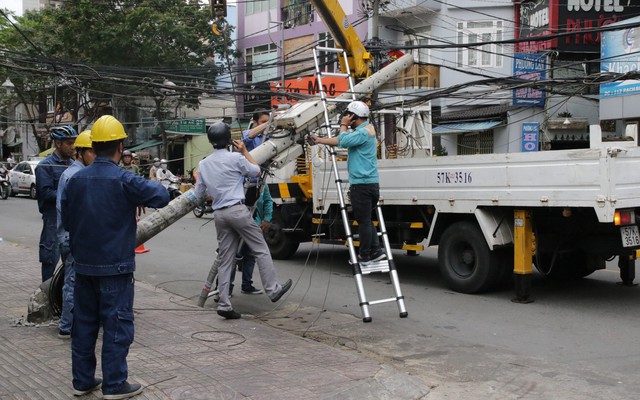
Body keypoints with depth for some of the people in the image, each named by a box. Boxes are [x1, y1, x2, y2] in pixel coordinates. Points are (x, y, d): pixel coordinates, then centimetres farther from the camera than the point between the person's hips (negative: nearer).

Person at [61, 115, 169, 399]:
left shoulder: (76, 179, 2)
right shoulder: (124, 180, -16)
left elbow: (66, 221, 8)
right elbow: (161, 197, -12)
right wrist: (148, 186, 7)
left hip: (83, 266, 6)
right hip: (114, 267, -6)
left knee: (84, 322, 15)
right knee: (117, 325, 3)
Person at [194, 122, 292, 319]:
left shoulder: (203, 164, 10)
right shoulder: (235, 158, -6)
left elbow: (199, 194, 15)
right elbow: (256, 171, 10)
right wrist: (245, 151, 19)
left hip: (219, 213, 5)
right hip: (237, 210, -5)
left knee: (225, 260, 6)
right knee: (261, 250, 6)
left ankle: (223, 304, 4)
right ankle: (273, 289, 10)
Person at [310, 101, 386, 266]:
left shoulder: (364, 132, -14)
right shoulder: (362, 131, 19)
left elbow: (343, 141, -23)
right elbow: (340, 140, 28)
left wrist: (343, 125, -6)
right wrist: (321, 140, 33)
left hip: (362, 184, -10)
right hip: (370, 183, 10)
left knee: (363, 221, -2)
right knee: (366, 220, 17)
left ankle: (364, 256, 5)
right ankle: (376, 251, 15)